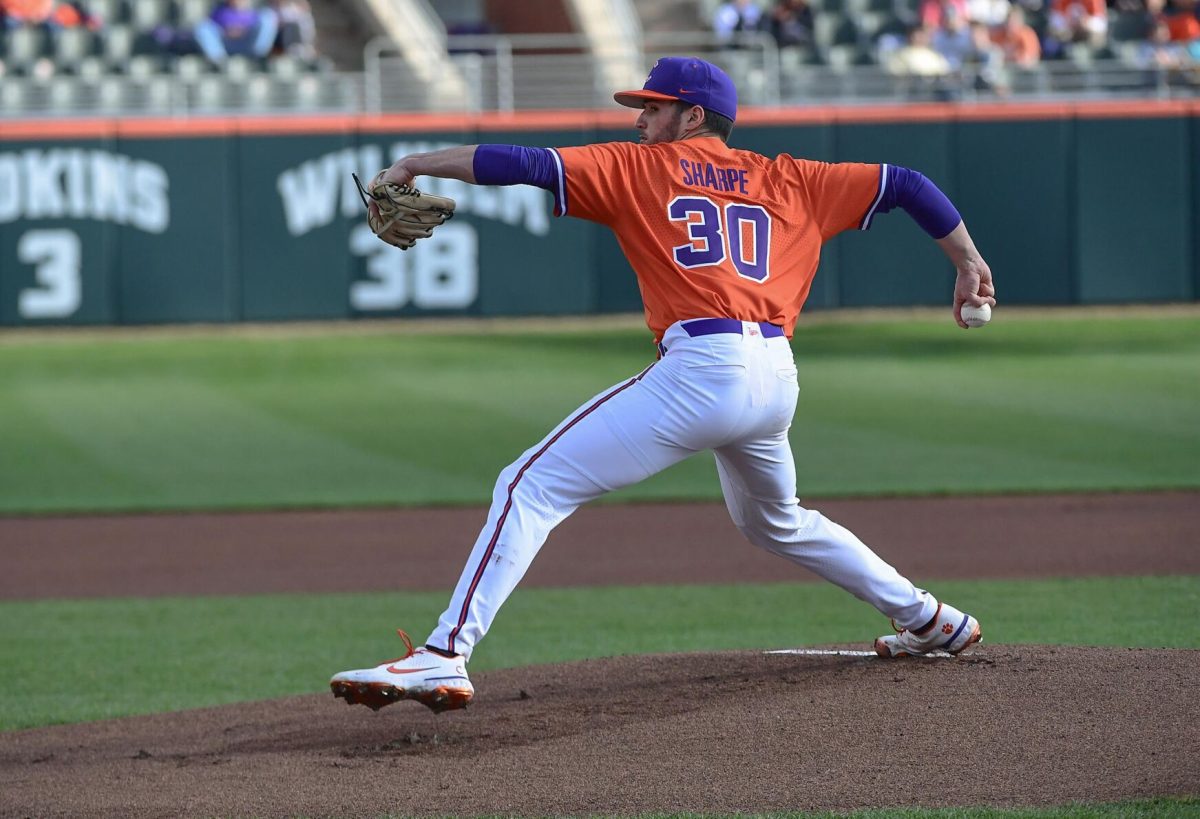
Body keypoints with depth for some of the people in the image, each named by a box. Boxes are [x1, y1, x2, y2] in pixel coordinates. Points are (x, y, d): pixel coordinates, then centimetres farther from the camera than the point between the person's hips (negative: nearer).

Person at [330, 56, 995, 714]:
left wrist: (416, 164, 8)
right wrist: (968, 262, 33)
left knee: (530, 487, -7)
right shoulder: (788, 181, 22)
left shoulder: (640, 168, 11)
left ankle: (444, 657, -22)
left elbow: (526, 164, 3)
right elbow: (904, 185, 24)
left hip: (701, 370, -7)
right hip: (778, 379, 7)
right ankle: (928, 619, 39)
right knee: (775, 522, 36)